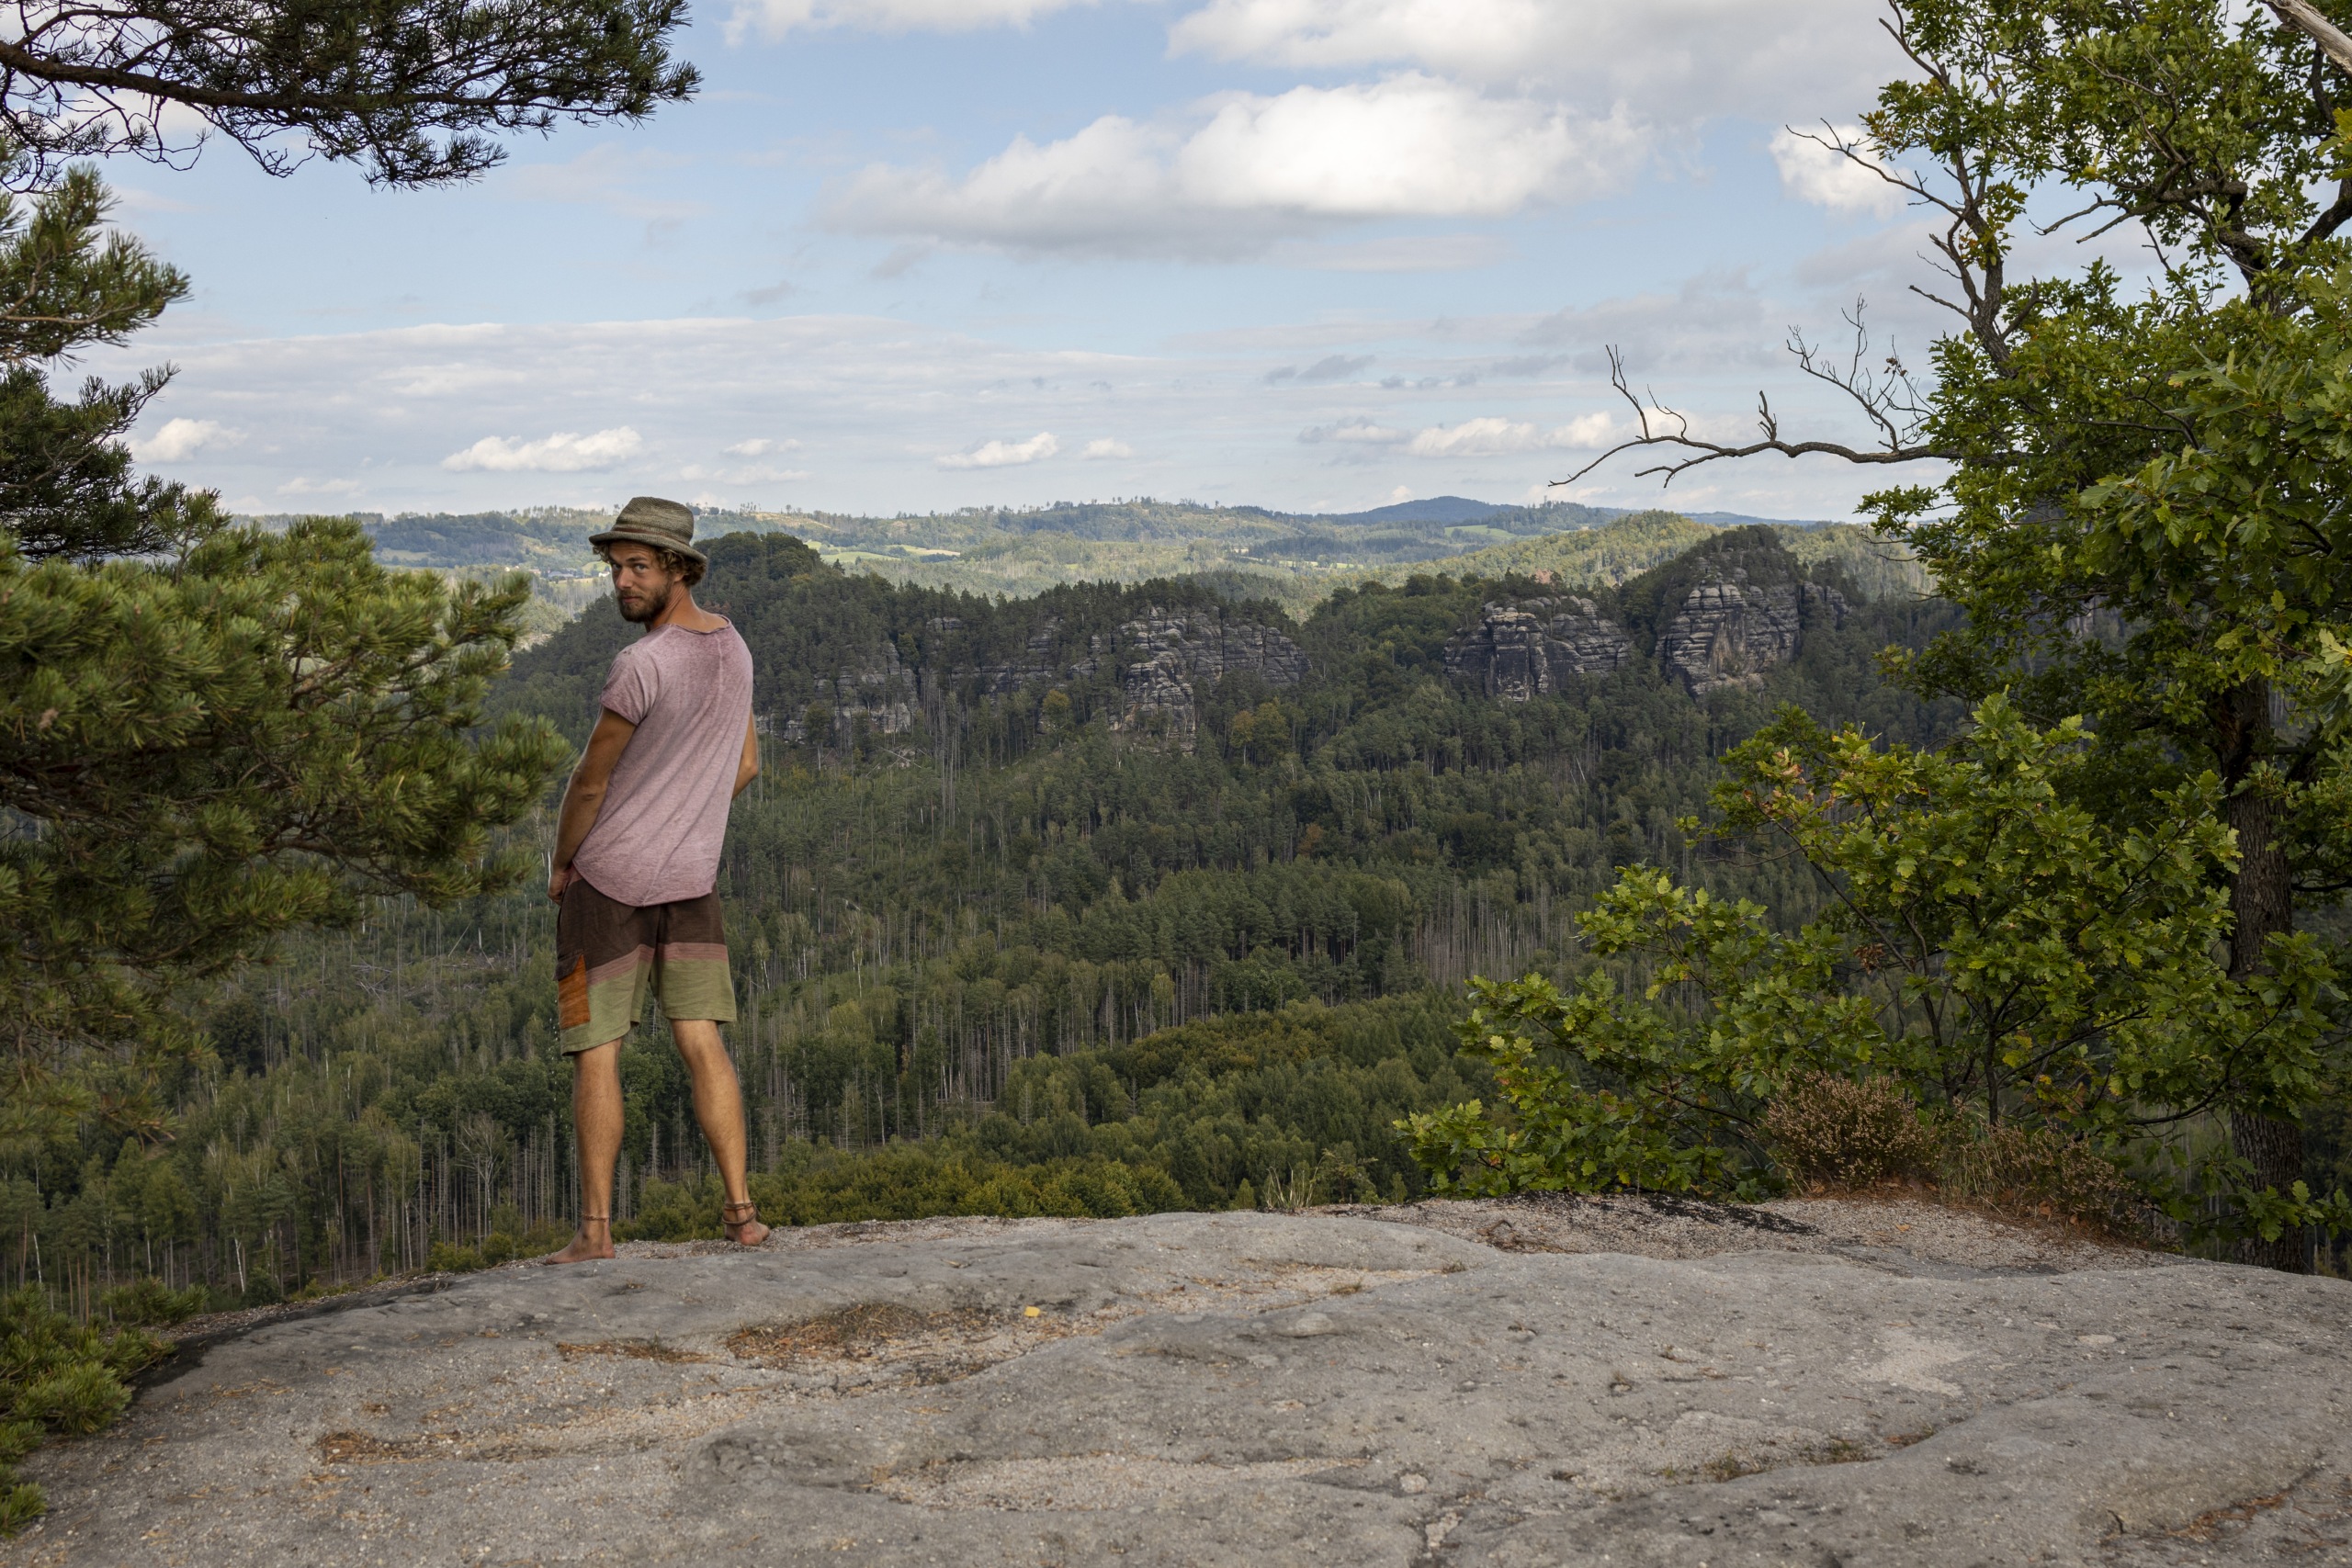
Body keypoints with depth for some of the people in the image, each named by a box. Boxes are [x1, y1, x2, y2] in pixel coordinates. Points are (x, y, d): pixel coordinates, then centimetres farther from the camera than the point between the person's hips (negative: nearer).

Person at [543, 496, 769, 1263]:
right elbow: (745, 765, 15)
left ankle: (595, 1230, 3)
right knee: (701, 1042, 8)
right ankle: (740, 1210, 5)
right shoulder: (731, 645, 4)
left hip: (608, 877, -7)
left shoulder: (642, 664, -21)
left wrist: (561, 862, 2)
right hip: (693, 876, 7)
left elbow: (591, 778, -13)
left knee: (596, 1053, 0)